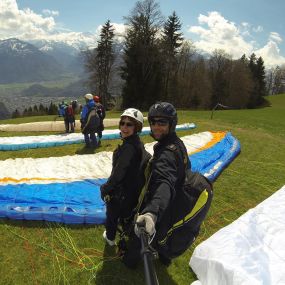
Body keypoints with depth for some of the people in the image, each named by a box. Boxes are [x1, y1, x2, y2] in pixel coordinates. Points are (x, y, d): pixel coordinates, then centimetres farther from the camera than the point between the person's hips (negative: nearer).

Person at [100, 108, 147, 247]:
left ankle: (110, 237, 46)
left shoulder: (128, 147, -31)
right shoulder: (138, 143, -2)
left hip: (121, 191, -8)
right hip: (134, 187, 8)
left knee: (112, 214, 20)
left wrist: (105, 188, -14)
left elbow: (118, 173, -29)